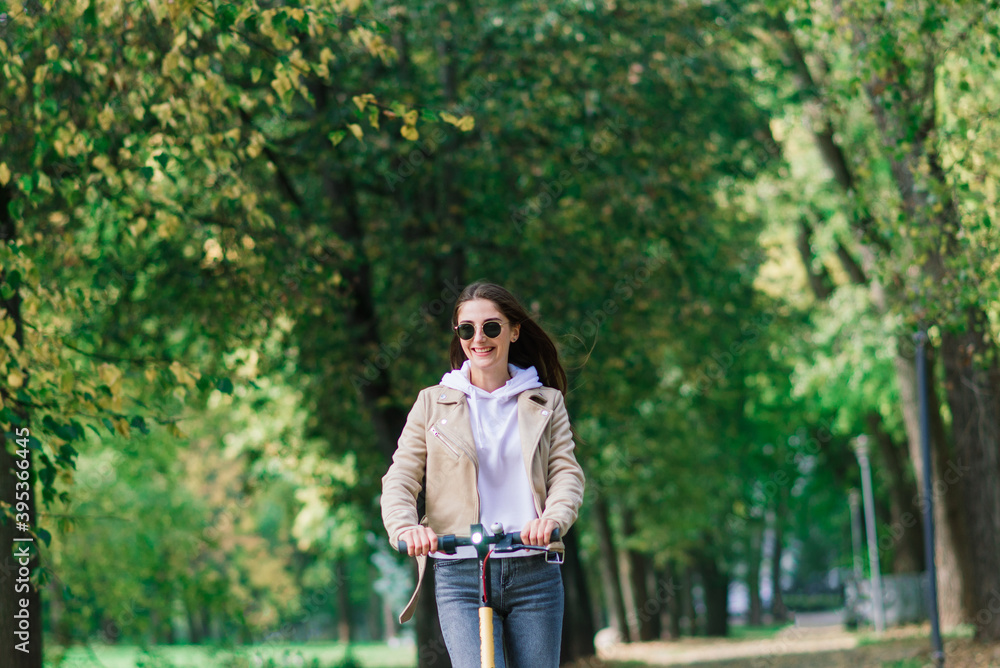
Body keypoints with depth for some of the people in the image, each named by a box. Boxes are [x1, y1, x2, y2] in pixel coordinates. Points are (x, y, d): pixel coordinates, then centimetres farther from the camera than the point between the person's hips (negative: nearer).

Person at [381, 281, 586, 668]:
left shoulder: (546, 403, 13)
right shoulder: (433, 403, 11)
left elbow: (567, 473, 1)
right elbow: (400, 480, 5)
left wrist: (553, 519, -21)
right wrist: (405, 527, -17)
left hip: (535, 574, 1)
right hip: (460, 577, -1)